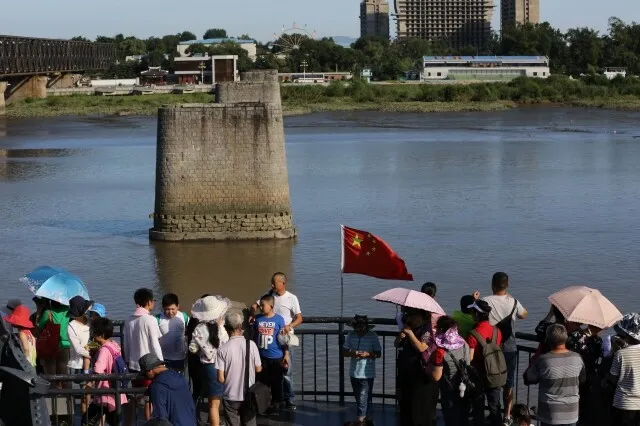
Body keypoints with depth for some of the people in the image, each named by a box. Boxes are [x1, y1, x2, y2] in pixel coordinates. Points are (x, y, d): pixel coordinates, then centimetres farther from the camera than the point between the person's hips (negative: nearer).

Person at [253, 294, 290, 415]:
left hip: (276, 357, -3)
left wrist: (286, 354, -4)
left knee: (276, 383, 7)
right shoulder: (258, 319, 0)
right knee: (262, 382, 10)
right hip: (262, 357, 3)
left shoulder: (279, 319, -8)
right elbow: (254, 337, 8)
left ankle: (276, 405, 20)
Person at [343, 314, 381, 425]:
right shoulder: (351, 335, -1)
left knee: (364, 397, -8)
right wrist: (352, 353, -18)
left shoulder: (373, 336, -8)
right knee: (358, 396, 16)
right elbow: (345, 352, 3)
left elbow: (378, 353, -3)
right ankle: (364, 417, 31)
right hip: (354, 372, 4)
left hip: (367, 373, -4)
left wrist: (368, 354, -20)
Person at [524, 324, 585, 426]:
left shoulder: (543, 360, -18)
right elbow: (582, 379, 11)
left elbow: (528, 379, -4)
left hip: (551, 413, -3)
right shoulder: (577, 358, -6)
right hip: (571, 412, 3)